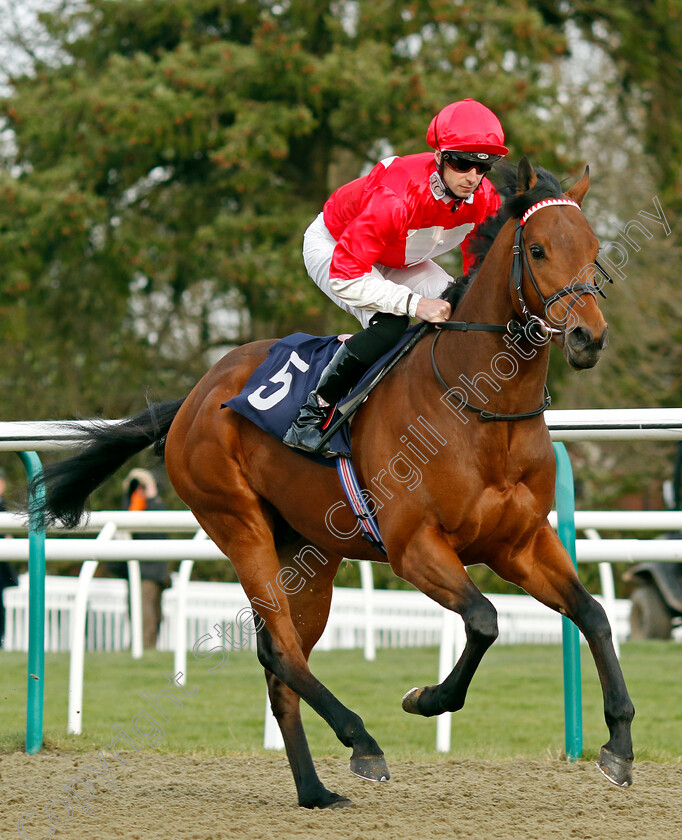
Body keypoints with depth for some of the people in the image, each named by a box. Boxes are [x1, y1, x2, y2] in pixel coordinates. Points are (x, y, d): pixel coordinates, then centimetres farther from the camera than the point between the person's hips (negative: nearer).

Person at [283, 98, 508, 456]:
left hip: (398, 259, 7)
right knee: (389, 324, -31)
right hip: (332, 247, -7)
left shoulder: (485, 200, -22)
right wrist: (413, 302, -48)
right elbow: (345, 275, -42)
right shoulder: (397, 198, -42)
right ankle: (312, 414, -20)